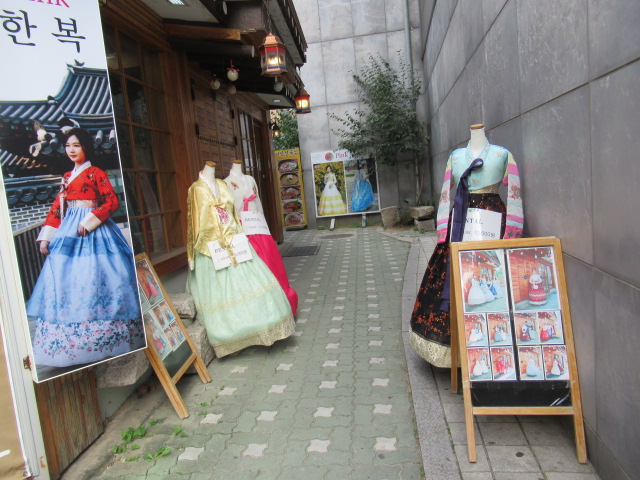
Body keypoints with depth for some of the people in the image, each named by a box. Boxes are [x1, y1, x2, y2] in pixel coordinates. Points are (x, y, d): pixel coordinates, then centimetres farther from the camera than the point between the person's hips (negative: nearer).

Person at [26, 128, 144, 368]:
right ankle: (71, 343, 9)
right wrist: (46, 237, 10)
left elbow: (112, 202, -9)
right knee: (66, 281, 3)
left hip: (92, 231, -6)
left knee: (92, 278, -8)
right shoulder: (67, 176, 19)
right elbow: (56, 208, 16)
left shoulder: (96, 173, 1)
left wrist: (90, 221, -18)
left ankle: (103, 337, 0)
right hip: (69, 232, 7)